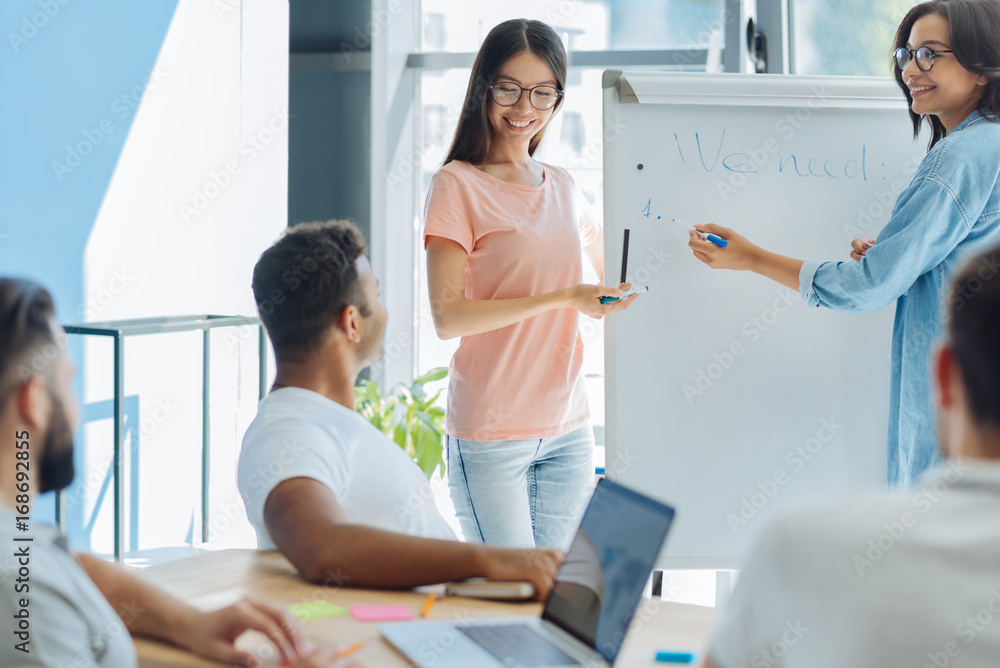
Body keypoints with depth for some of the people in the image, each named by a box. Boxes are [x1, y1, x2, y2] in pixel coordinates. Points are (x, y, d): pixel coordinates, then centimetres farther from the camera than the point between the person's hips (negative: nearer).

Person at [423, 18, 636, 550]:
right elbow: (447, 318, -15)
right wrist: (563, 299, -17)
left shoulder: (563, 189, 13)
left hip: (568, 430, 6)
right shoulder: (457, 186, -5)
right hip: (490, 435, -6)